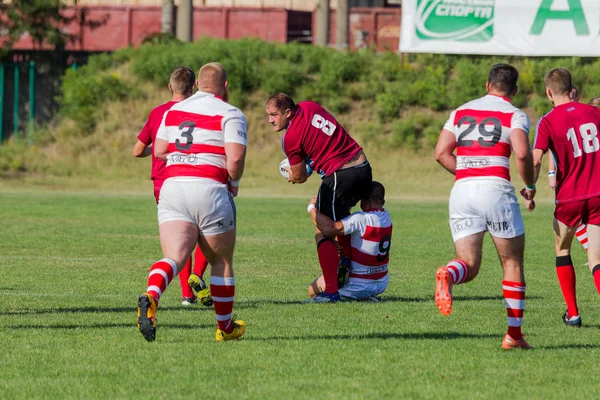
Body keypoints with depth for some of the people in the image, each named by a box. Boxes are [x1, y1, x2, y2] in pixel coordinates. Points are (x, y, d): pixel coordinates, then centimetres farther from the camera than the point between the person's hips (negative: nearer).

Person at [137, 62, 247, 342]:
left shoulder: (173, 111, 15)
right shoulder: (230, 114, -2)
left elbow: (158, 151, 15)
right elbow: (235, 158, -13)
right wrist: (234, 182, 7)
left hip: (172, 185, 3)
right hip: (211, 189, -3)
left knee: (174, 256, -9)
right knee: (221, 262, 14)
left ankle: (151, 297, -41)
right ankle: (226, 327, 27)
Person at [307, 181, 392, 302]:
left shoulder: (361, 219, -25)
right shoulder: (386, 217, -1)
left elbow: (329, 228, -31)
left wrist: (312, 208, -18)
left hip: (358, 286, -7)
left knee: (312, 290, 12)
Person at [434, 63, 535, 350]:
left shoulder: (461, 112, 17)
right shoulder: (515, 115, 4)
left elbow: (441, 152, 8)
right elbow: (522, 153, -13)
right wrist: (530, 186, 2)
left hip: (462, 189, 3)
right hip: (496, 188, -3)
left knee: (469, 265, 3)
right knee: (513, 262, 11)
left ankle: (448, 275, -35)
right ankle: (514, 335, 10)